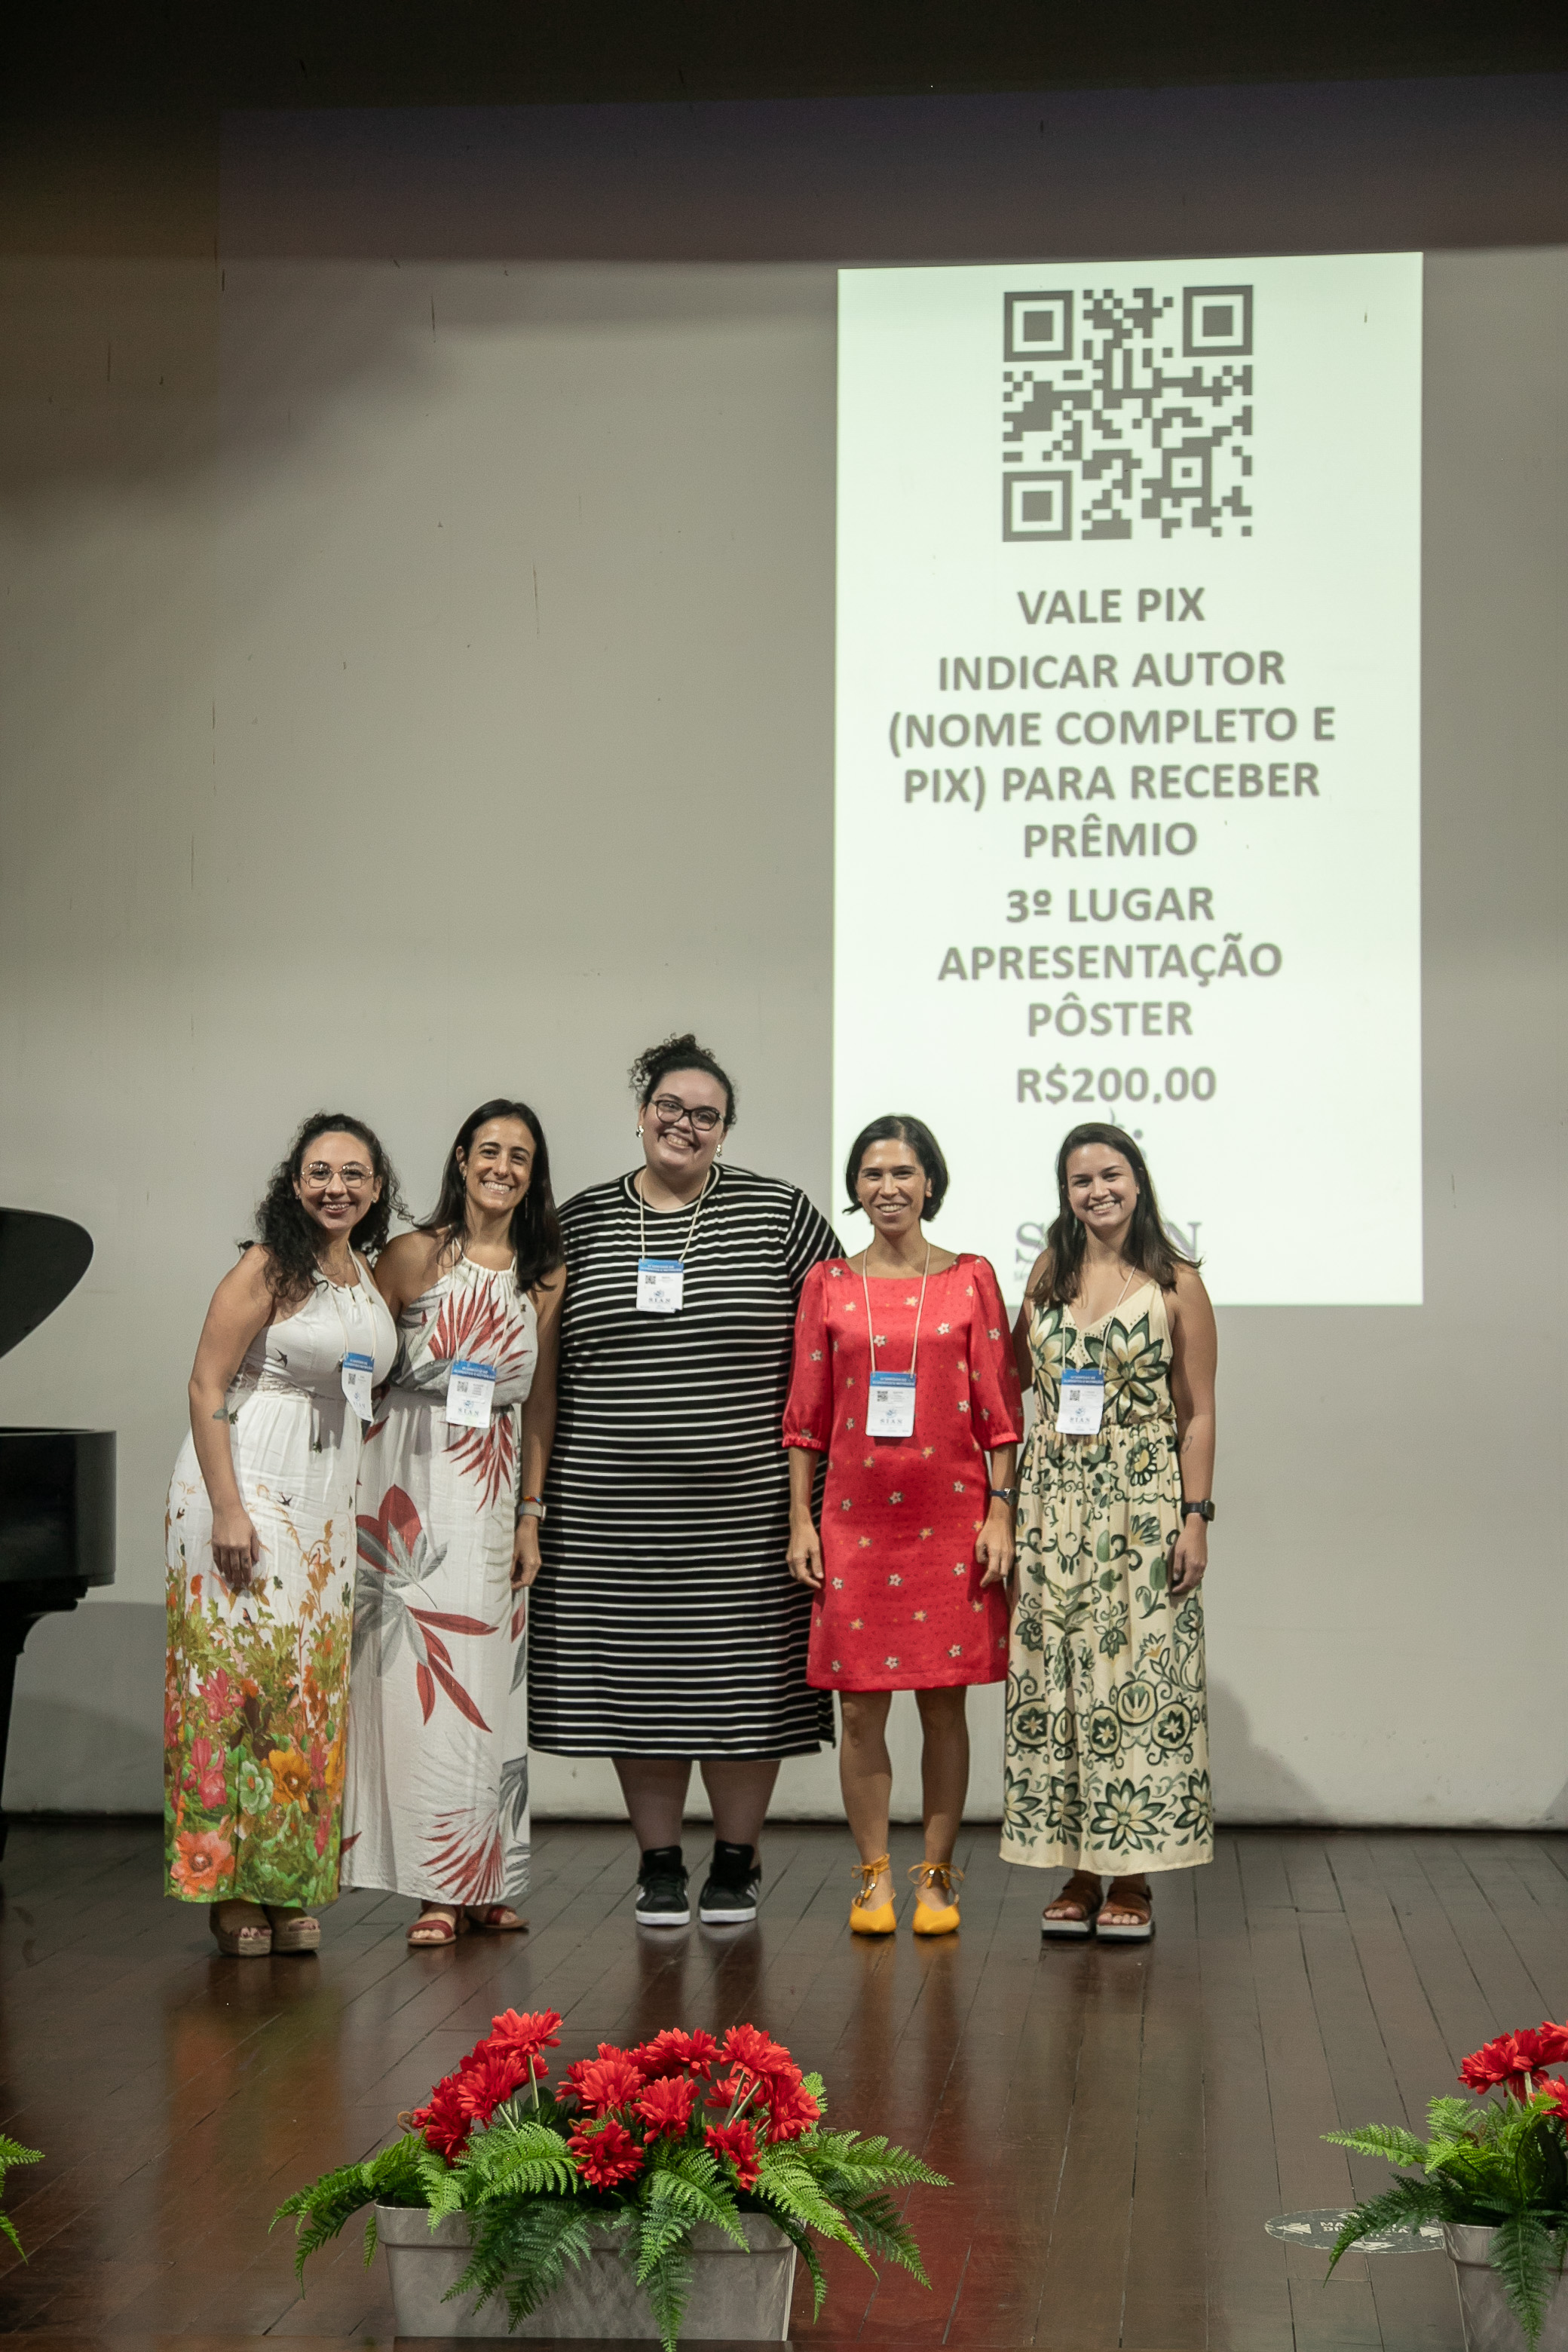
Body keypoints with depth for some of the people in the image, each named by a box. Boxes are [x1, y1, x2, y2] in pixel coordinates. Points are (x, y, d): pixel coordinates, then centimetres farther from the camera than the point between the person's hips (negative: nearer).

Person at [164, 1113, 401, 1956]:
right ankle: (231, 1886, -1)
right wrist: (227, 1509, -19)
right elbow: (205, 1389, -13)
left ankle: (290, 1887, 12)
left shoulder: (371, 1278, 13)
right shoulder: (267, 1269, -9)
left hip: (327, 1503, 7)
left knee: (309, 1686, 6)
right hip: (247, 1484, -7)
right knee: (240, 1673, -7)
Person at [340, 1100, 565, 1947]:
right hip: (407, 1484, -3)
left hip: (492, 1489, 3)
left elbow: (541, 1402, 11)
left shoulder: (544, 1276, 9)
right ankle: (434, 1886, -1)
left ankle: (485, 1881, 11)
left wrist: (530, 1516, 6)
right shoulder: (413, 1256, -2)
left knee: (486, 1678, 4)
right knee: (418, 1675, -5)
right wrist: (348, 1494, -7)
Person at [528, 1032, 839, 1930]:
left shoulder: (779, 1213, 1)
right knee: (636, 1676, 6)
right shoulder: (580, 1222, 8)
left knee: (741, 1676, 3)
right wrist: (537, 1489, 10)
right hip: (612, 1509, 2)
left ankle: (738, 1860, 18)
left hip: (745, 1504, -2)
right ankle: (659, 1862, 19)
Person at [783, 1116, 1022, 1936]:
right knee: (860, 1706, 2)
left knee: (944, 1702, 4)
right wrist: (800, 1519, 2)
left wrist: (999, 1514, -3)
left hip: (951, 1518, -1)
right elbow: (805, 1415, 7)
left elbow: (999, 1408, 3)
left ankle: (936, 1875, 14)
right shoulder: (828, 1284, 6)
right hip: (855, 1518, 1)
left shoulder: (970, 1278, 4)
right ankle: (874, 1876, 12)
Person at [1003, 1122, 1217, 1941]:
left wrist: (1196, 1518, -6)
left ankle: (1131, 1878, 4)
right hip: (1053, 1498, 3)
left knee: (1138, 1677, -3)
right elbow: (1012, 1372, 22)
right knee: (1055, 1677, 3)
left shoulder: (1176, 1284, 0)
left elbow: (1197, 1413, -1)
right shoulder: (1048, 1273, 10)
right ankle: (1076, 1873, 10)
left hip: (1143, 1503, -3)